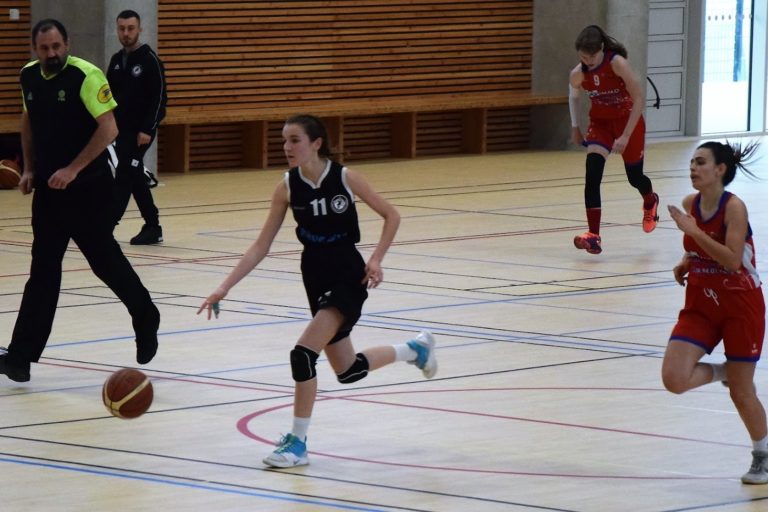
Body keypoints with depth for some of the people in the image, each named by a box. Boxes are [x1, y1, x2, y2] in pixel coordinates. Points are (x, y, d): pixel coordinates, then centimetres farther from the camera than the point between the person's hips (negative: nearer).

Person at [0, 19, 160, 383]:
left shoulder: (85, 76, -16)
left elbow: (108, 128, -20)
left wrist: (72, 170, -22)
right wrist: (29, 169, 12)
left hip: (89, 189, -6)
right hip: (48, 189, 6)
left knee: (104, 259, 6)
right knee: (43, 271, 2)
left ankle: (145, 319, 32)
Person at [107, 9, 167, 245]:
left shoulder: (150, 60, -10)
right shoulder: (116, 60, 11)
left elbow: (159, 98, -13)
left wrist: (147, 130, -19)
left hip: (140, 131, -7)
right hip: (121, 129, 7)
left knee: (124, 177, -13)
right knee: (136, 179, 10)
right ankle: (153, 228, 18)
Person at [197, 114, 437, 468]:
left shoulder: (345, 177, -14)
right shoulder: (287, 187, -5)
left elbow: (391, 216, -2)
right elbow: (261, 246, -2)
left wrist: (376, 260, -13)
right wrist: (224, 287, -10)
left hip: (348, 277, -5)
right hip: (316, 277, 5)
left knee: (303, 354, -21)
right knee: (347, 371, 15)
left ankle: (298, 443, -7)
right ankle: (414, 349, 43)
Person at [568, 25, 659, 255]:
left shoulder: (617, 64, -28)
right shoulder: (578, 74, -15)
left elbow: (639, 99, -25)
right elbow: (573, 97, 9)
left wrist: (625, 136, -27)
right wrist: (575, 128, 7)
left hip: (628, 120, -3)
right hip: (599, 122, 3)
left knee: (634, 177, 12)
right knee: (592, 173, -19)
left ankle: (650, 203, 51)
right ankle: (593, 235, -20)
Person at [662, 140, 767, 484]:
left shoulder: (734, 207, -18)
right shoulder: (690, 205, 0)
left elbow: (732, 260, -27)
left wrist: (692, 230, -30)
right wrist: (684, 264, 2)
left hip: (740, 306, -5)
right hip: (701, 305, 5)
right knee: (674, 378, -14)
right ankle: (721, 372, 17)